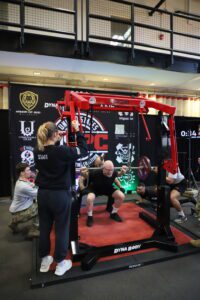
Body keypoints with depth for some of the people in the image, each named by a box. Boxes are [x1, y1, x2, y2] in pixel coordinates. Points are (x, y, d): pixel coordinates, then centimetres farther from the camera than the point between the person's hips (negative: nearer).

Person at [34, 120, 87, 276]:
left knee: (44, 228, 19)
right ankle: (61, 263, 27)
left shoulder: (37, 152, -1)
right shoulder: (62, 151, -19)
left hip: (43, 194, 6)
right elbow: (84, 150, -8)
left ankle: (44, 260, 37)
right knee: (61, 229, 11)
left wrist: (57, 140, 15)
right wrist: (77, 131, -2)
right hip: (60, 195, -6)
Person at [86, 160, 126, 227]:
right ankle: (90, 217, -6)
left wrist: (120, 187, -4)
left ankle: (113, 213, 9)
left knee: (121, 196, -15)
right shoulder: (96, 173, -36)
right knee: (90, 198, -34)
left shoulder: (114, 173, -25)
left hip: (108, 188, 4)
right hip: (95, 189, -3)